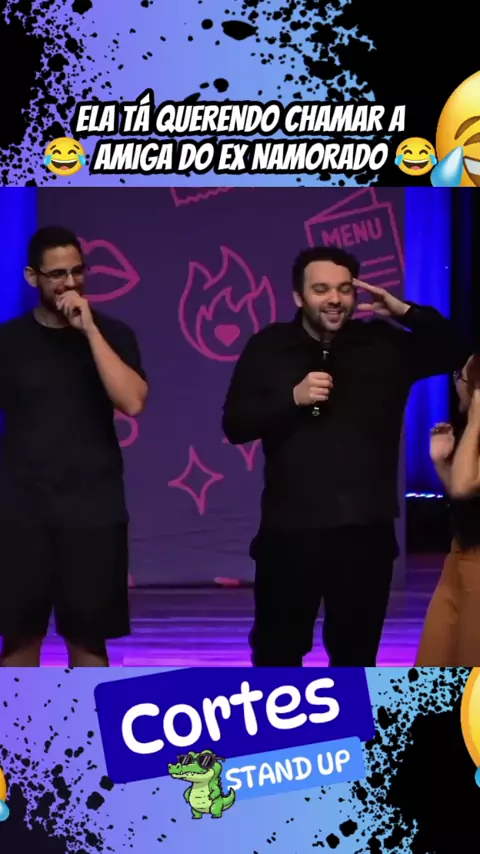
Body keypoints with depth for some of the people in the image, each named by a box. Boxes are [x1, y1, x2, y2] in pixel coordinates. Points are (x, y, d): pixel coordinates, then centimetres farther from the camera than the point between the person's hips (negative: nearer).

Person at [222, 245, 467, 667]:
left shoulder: (385, 343, 4)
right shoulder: (268, 348, 2)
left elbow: (457, 352, -1)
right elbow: (235, 425, -2)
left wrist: (405, 312, -11)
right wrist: (293, 398, -17)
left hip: (366, 529, 1)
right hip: (291, 529, -1)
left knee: (356, 652, 12)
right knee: (277, 648, 6)